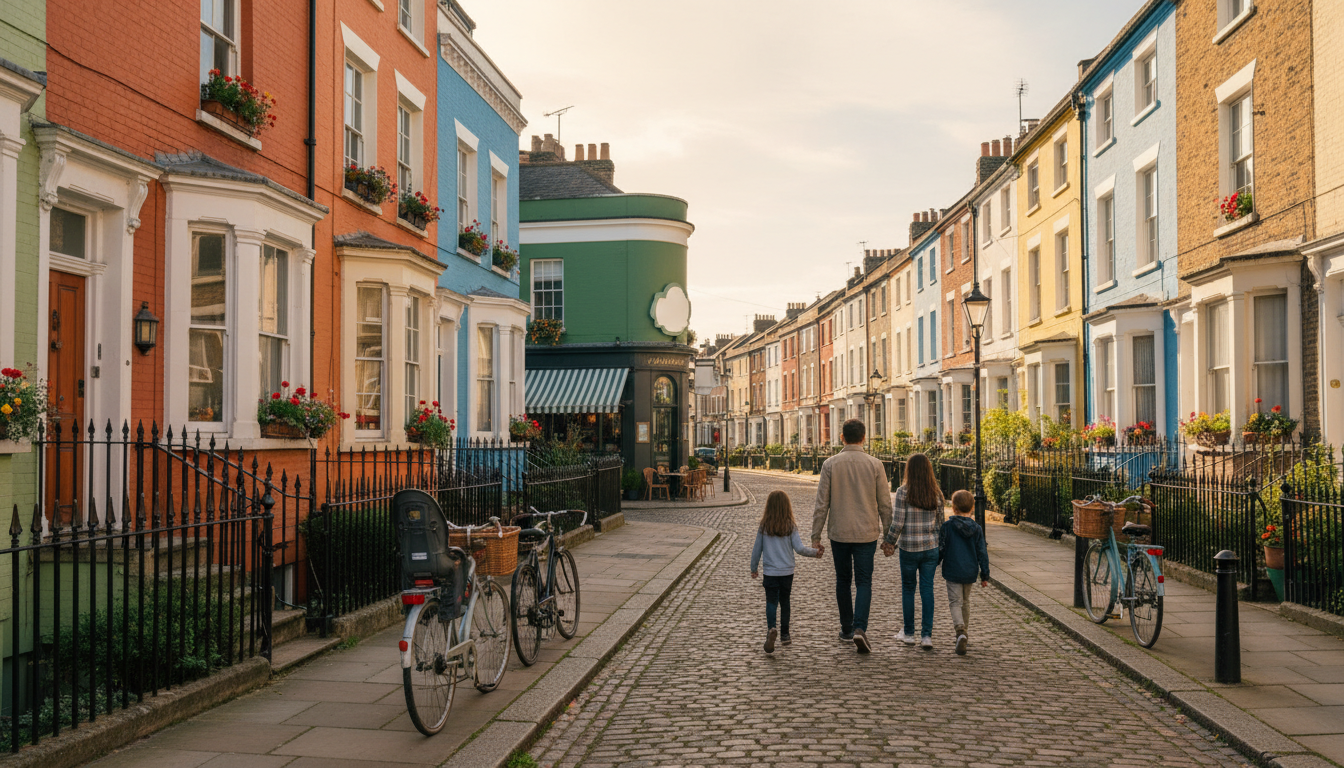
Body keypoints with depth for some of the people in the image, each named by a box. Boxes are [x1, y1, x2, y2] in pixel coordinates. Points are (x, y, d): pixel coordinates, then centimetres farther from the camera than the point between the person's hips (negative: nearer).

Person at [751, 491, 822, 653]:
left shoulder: (764, 527, -4)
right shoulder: (791, 526, -7)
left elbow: (757, 549, 3)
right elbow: (799, 548, -11)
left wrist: (754, 568, 16)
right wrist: (815, 552, 5)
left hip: (770, 572, -1)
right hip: (787, 572, 1)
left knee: (771, 602, -1)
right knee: (784, 602, 16)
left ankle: (771, 628, -26)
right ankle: (784, 634, 24)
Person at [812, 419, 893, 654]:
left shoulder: (831, 464, -4)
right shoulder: (875, 465, -3)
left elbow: (822, 504, -4)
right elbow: (885, 504, 0)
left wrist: (816, 536, 2)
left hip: (839, 534, 1)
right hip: (866, 534, -1)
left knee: (843, 581, 16)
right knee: (864, 582, 3)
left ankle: (846, 628, 25)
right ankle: (859, 628, -14)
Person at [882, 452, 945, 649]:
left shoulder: (903, 492, -11)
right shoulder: (936, 494, 1)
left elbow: (897, 522, -13)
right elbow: (940, 523, 6)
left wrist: (889, 542, 1)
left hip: (909, 548, -3)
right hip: (931, 548, 3)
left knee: (908, 589, 12)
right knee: (927, 590, 7)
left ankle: (909, 633, 21)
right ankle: (926, 635, 5)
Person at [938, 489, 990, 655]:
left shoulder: (947, 527, -9)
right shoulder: (977, 528, 0)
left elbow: (940, 550, -6)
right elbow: (982, 553, 2)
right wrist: (985, 575, 9)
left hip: (952, 572, -3)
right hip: (970, 573, 3)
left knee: (955, 602, -3)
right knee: (966, 602, 20)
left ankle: (960, 631, -25)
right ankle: (962, 630, 30)